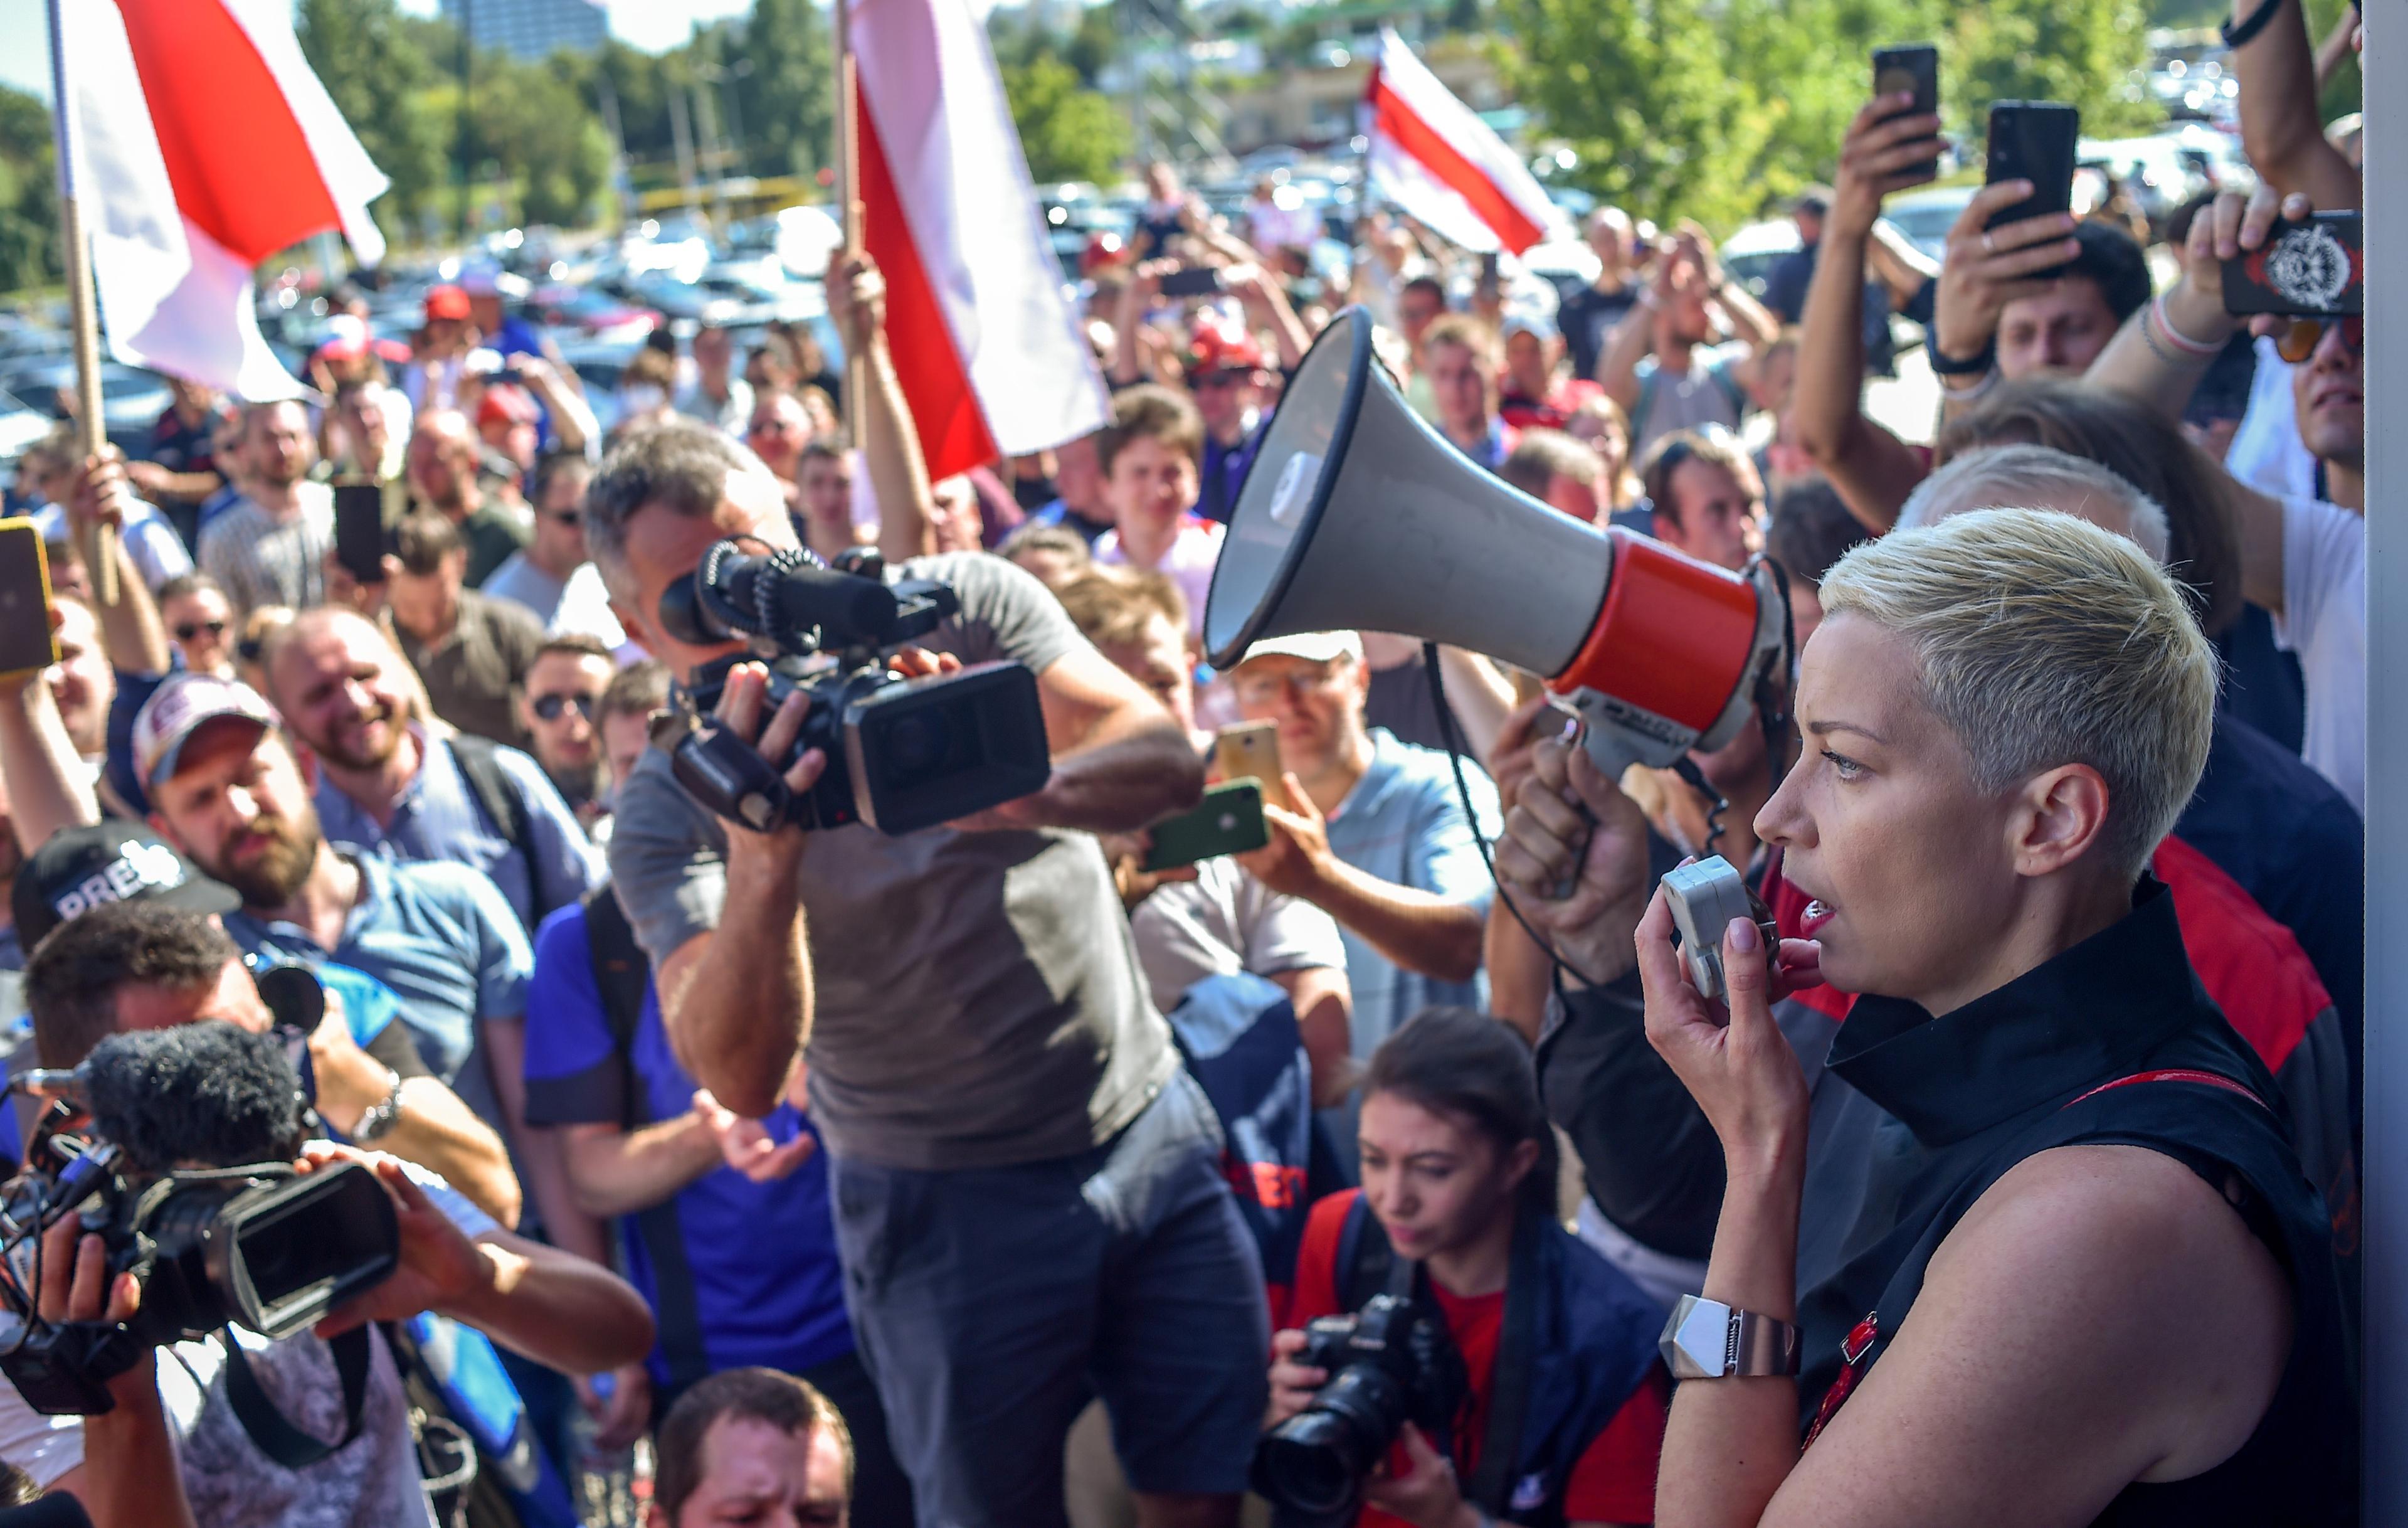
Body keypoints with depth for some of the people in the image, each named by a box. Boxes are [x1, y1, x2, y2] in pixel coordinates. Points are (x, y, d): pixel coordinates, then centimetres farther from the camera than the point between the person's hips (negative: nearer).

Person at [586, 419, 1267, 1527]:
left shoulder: (964, 605, -5)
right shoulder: (669, 808, -11)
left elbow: (1168, 766, -15)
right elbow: (742, 1078, -23)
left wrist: (1005, 791, -35)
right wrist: (763, 858, -39)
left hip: (1147, 1127, 2)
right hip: (949, 1199, -2)